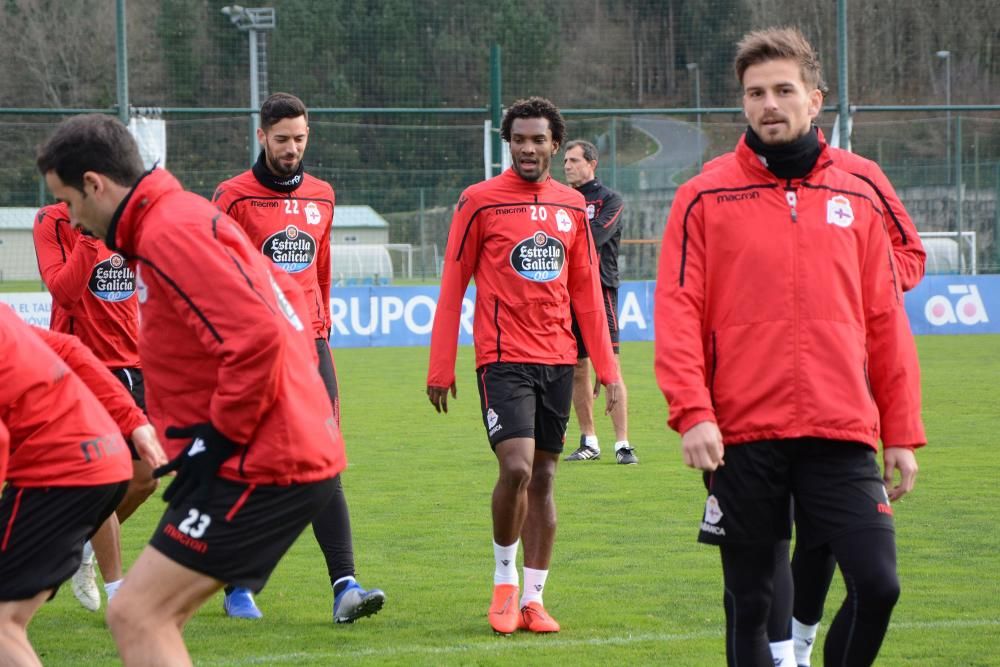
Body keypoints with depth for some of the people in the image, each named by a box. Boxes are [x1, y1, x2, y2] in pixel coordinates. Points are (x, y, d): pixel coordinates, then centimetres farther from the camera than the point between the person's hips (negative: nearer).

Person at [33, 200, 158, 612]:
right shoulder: (52, 222, -10)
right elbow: (63, 291, -23)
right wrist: (89, 237, -30)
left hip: (132, 367, 6)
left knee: (144, 478, 4)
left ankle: (83, 547, 30)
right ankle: (117, 593, -1)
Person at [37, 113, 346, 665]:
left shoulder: (169, 234, -16)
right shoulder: (185, 217, 16)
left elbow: (257, 337, -26)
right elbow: (283, 297, 26)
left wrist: (222, 437, -17)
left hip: (263, 468, -10)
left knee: (135, 616, -11)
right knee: (152, 619, 13)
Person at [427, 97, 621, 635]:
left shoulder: (572, 206, 10)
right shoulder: (479, 201, -2)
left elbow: (586, 291, 15)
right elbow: (452, 288, -1)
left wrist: (606, 367, 10)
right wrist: (440, 369, -4)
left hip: (558, 359, 4)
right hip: (503, 358, -4)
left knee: (544, 478, 6)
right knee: (516, 467, -17)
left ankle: (532, 598, 12)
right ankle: (504, 577, 4)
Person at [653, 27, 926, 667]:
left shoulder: (857, 199, 11)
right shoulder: (707, 197, 4)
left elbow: (887, 324, 12)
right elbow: (678, 314, -2)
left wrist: (902, 432, 9)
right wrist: (692, 412, -14)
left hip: (842, 434, 1)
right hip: (742, 437, -1)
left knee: (878, 583, -11)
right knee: (750, 602, 4)